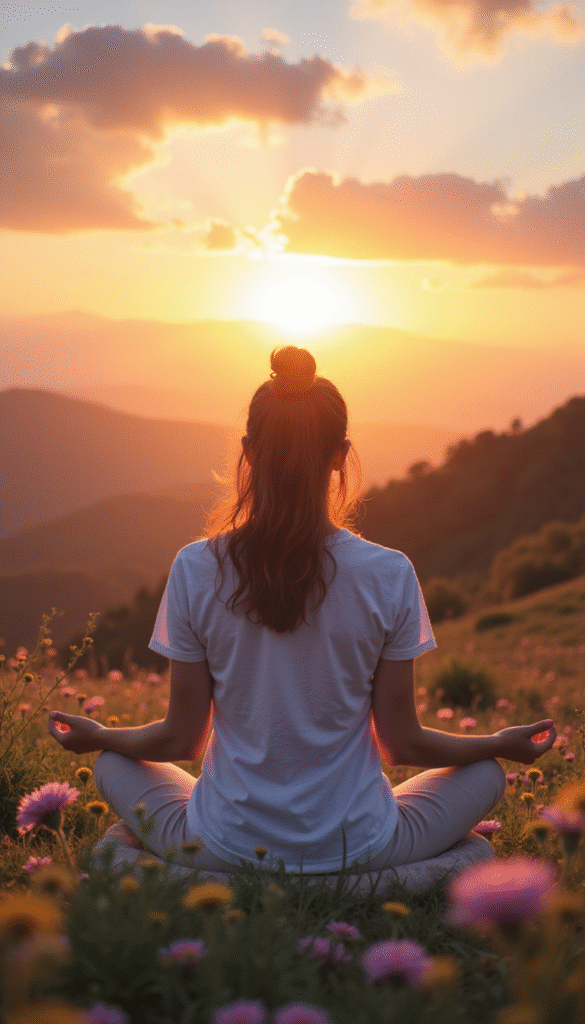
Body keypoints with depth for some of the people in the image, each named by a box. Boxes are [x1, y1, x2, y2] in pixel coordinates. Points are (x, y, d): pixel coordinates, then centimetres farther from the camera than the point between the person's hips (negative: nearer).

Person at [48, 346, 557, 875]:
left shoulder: (196, 570, -12)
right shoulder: (390, 576, -13)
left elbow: (182, 738, -4)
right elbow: (403, 742, -5)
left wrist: (97, 736, 17)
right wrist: (503, 744, 14)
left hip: (225, 849, 0)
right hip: (355, 848, 0)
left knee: (113, 764, 27)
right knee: (485, 772, 24)